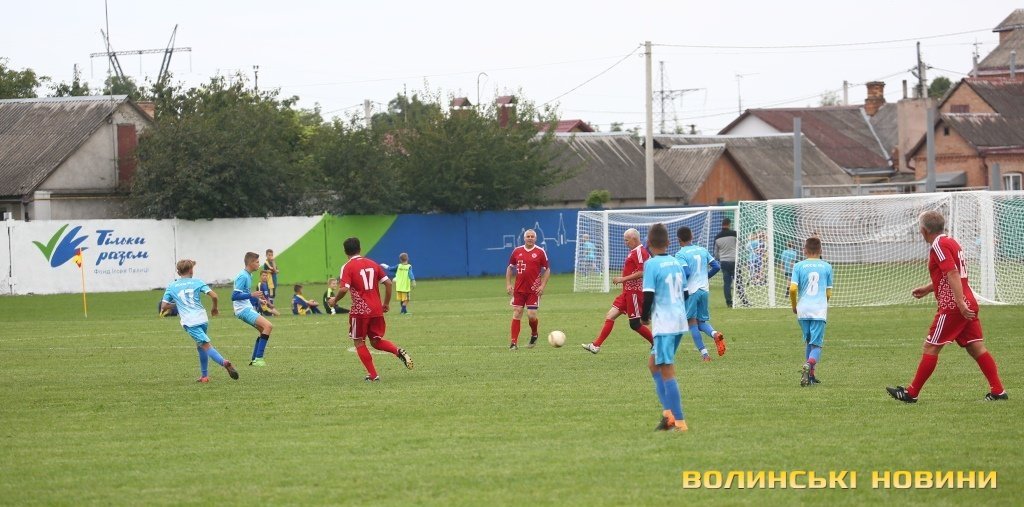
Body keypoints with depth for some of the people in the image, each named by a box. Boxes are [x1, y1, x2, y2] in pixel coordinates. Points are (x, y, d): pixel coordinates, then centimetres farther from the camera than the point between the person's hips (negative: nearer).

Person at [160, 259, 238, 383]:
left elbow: (163, 306, 8)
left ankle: (224, 362, -35)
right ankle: (204, 376, 19)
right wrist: (214, 308, 16)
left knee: (206, 346, -11)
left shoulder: (171, 287, 9)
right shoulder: (197, 282, 7)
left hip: (189, 322, -2)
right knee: (200, 346, 22)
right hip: (202, 318, 2)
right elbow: (214, 296, -3)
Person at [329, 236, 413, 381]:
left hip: (360, 311, -5)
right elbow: (388, 283, 6)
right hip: (377, 310, 5)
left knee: (359, 342, 11)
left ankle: (372, 375, 4)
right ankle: (398, 351, -12)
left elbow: (344, 289, -19)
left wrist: (334, 300, 0)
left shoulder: (347, 267, -7)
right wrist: (386, 303, 16)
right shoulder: (373, 264, 9)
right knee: (376, 341, 16)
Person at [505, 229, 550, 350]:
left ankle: (534, 335, 25)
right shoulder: (517, 251, 6)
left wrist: (542, 285, -8)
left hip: (534, 290, -2)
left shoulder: (540, 252, -2)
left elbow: (547, 270, 2)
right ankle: (514, 343, -1)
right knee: (516, 314, -3)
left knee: (531, 315, -6)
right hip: (519, 289, 2)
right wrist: (508, 284, 5)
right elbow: (510, 268, 15)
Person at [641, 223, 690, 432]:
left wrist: (644, 317, 1)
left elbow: (648, 295, -15)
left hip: (663, 324, -8)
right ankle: (668, 412, 12)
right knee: (653, 364, 19)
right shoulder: (677, 263, 10)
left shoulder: (651, 264, -11)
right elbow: (685, 293, 16)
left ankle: (679, 422, -6)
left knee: (667, 372, -4)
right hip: (680, 321, 8)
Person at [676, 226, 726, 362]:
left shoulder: (681, 254, -9)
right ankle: (714, 334, -16)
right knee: (702, 321, 16)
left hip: (690, 291, -6)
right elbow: (716, 267, 8)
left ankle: (704, 353, -3)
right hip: (704, 290, 6)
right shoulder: (703, 250, 9)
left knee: (692, 323, 4)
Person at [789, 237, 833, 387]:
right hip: (820, 310, -1)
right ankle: (809, 364, -31)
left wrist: (794, 306, 11)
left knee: (808, 342, 18)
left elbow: (792, 289, -6)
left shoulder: (798, 266, 2)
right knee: (816, 344, -2)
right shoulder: (827, 267, 5)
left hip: (803, 309, 1)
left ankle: (810, 375, 18)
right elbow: (829, 293, 8)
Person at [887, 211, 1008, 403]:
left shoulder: (939, 245, -11)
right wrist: (927, 289, 33)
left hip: (952, 306, -9)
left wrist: (960, 302, -27)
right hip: (969, 305, 9)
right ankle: (998, 391, -1)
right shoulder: (951, 242, 19)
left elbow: (953, 274, -21)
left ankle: (911, 393, 3)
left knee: (931, 347, -2)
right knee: (976, 347, 6)